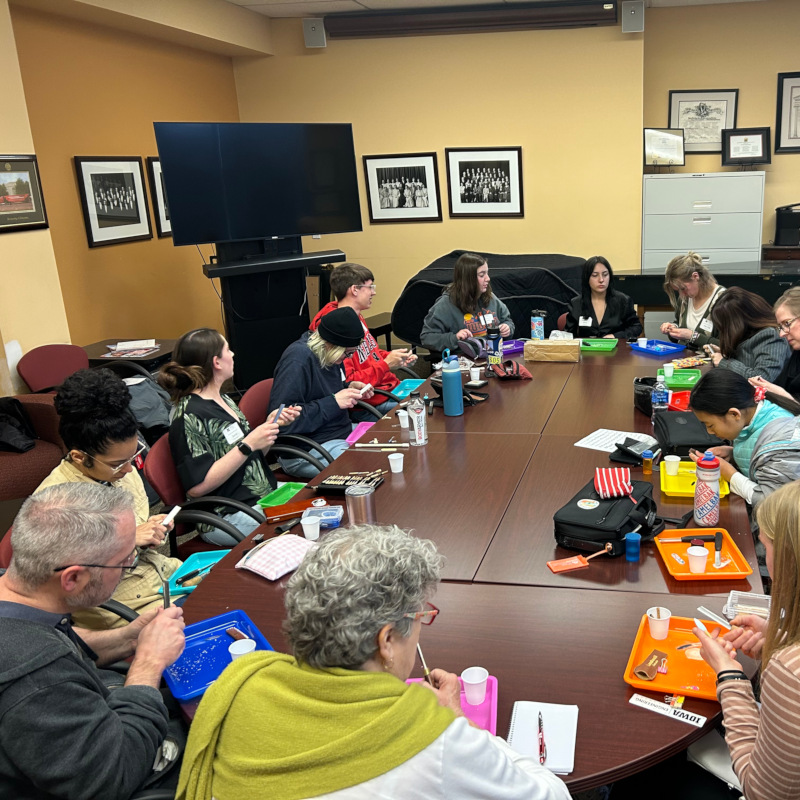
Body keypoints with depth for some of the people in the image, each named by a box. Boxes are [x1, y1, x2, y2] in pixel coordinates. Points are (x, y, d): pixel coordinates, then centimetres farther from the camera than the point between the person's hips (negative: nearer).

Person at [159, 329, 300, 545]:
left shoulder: (223, 400, 13)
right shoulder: (189, 415, -14)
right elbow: (197, 487, -21)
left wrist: (271, 424, 3)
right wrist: (247, 446, -23)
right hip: (227, 517, -9)